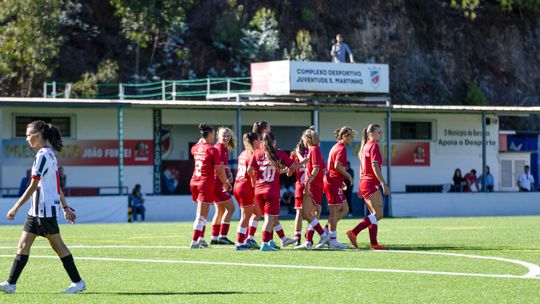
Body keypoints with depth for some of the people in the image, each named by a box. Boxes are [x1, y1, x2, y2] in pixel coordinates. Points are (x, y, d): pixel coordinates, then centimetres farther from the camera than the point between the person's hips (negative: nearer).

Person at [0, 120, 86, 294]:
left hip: (45, 209, -10)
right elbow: (57, 186, 19)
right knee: (23, 245, 7)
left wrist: (16, 207, -16)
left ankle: (78, 282, 3)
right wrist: (66, 208, 22)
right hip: (37, 210, 10)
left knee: (57, 245, -3)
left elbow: (33, 186, -18)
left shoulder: (42, 155, -15)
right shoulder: (50, 154, 15)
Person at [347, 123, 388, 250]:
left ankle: (373, 243, 3)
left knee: (375, 214, 9)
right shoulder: (374, 146, -9)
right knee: (378, 214, -11)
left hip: (364, 183, 10)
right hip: (371, 184, -10)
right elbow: (375, 166, -19)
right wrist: (384, 184, -22)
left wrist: (360, 187, 24)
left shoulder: (365, 146, 18)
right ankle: (354, 232, -16)